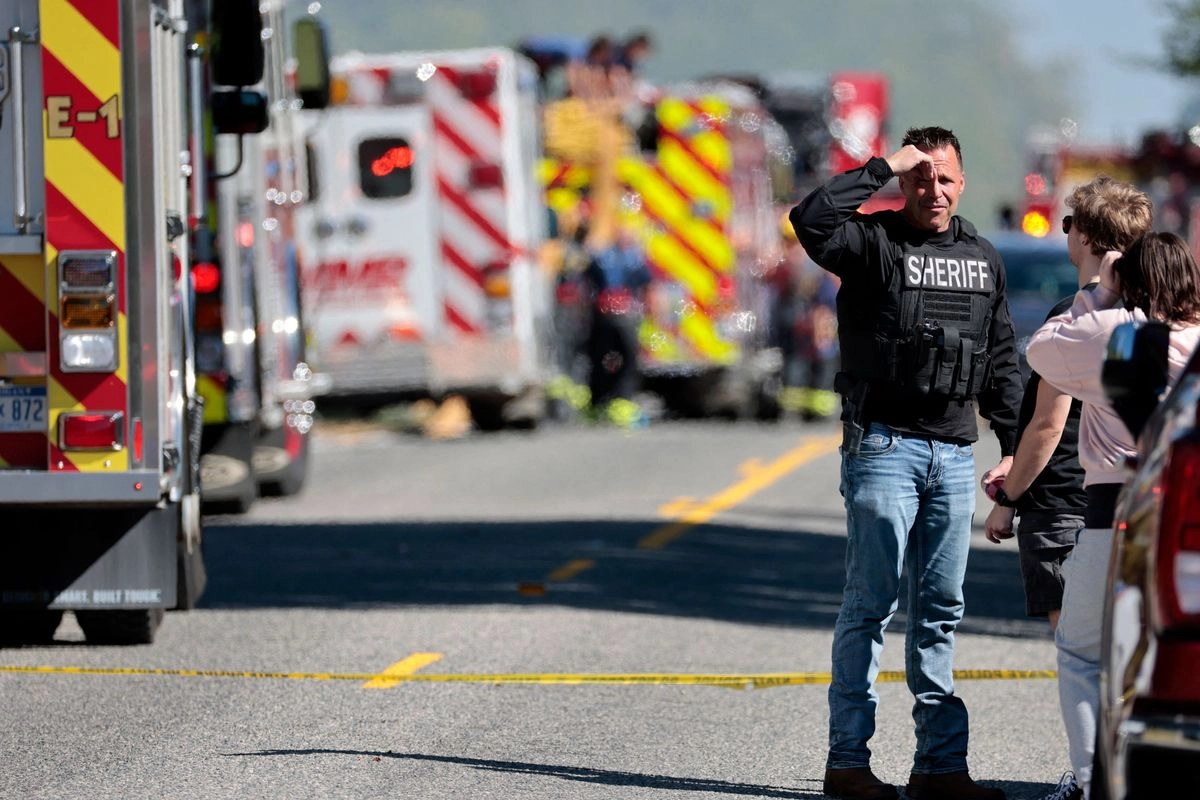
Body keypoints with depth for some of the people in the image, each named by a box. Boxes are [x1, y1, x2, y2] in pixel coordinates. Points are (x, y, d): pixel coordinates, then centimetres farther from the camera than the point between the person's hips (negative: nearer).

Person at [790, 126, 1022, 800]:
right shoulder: (875, 244, -3)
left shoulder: (984, 258, 14)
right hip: (885, 446, -5)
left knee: (941, 610, 8)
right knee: (871, 604, -5)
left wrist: (1013, 444, 14)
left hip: (955, 453, 5)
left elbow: (1001, 358, 19)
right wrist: (882, 168, -18)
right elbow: (813, 220, -24)